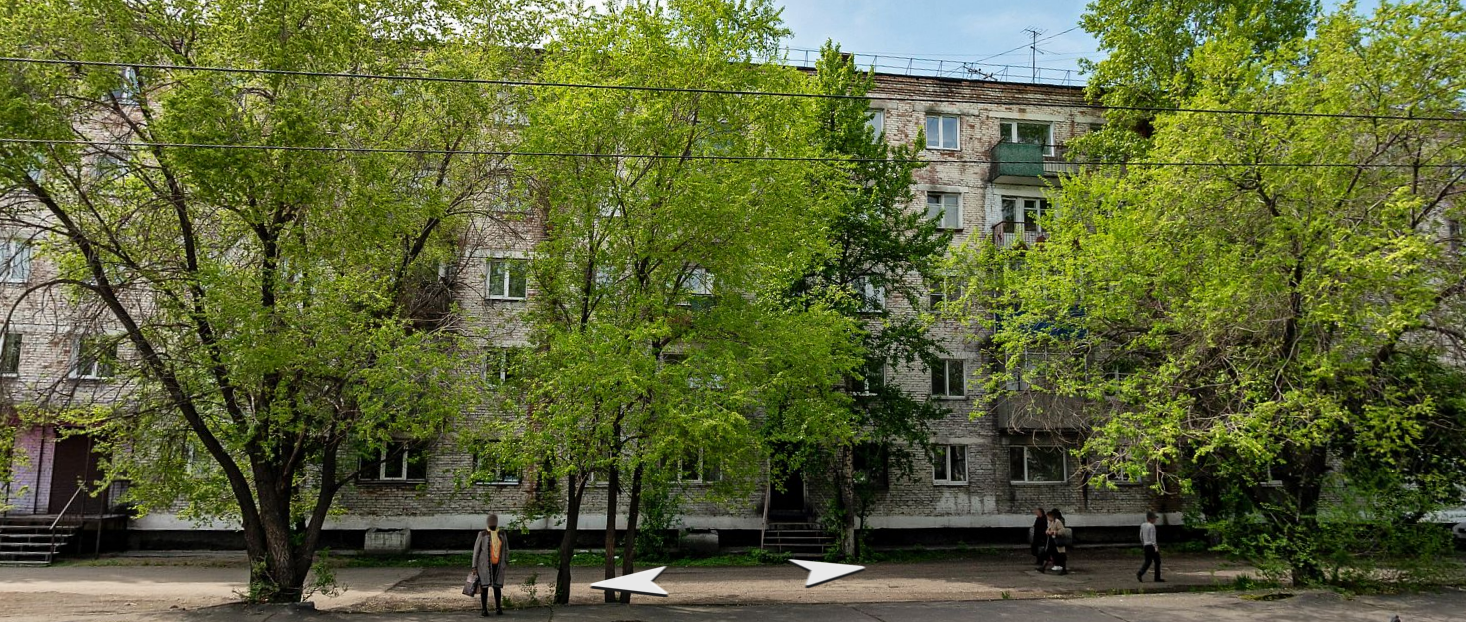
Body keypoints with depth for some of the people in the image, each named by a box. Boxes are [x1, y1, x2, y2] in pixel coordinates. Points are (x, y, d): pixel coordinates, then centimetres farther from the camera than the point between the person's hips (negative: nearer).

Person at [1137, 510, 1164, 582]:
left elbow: (1141, 536, 16)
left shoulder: (1142, 525, 9)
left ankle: (1140, 573, -9)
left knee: (1148, 561, 10)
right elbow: (1152, 537, -19)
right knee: (1157, 561, 6)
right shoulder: (1152, 526, -14)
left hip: (1146, 546, 7)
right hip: (1151, 545, -7)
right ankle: (1157, 578, 10)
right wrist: (1156, 547, -19)